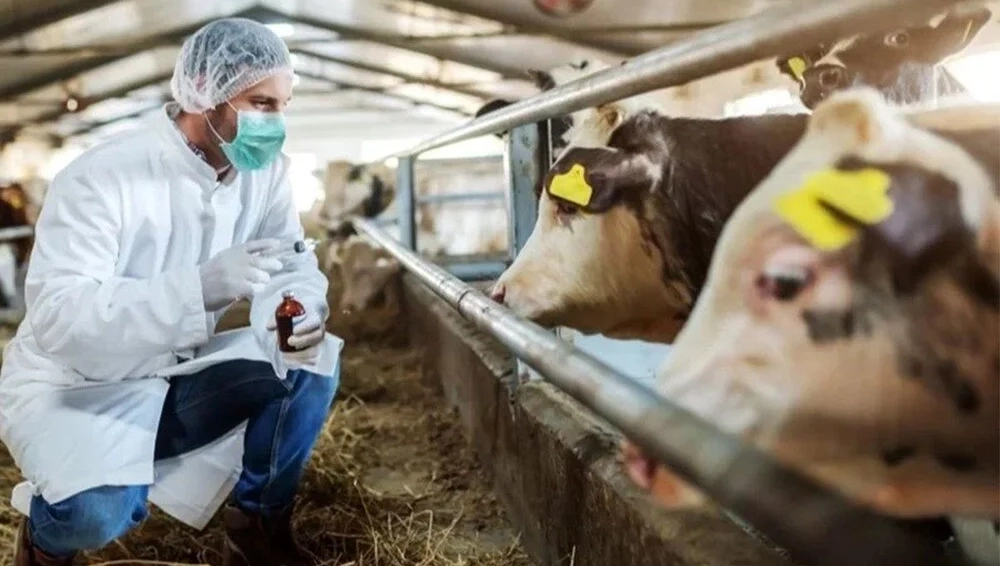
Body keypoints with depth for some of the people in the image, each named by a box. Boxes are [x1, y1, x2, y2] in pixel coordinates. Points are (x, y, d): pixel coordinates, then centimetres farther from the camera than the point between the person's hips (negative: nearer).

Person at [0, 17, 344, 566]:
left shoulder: (264, 171, -6)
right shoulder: (103, 177, -25)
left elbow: (294, 268, -4)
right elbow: (55, 318, -33)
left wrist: (303, 313, -29)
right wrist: (199, 287, -46)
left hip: (179, 376, 6)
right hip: (73, 387, -5)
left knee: (314, 361, -15)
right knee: (100, 511, -33)